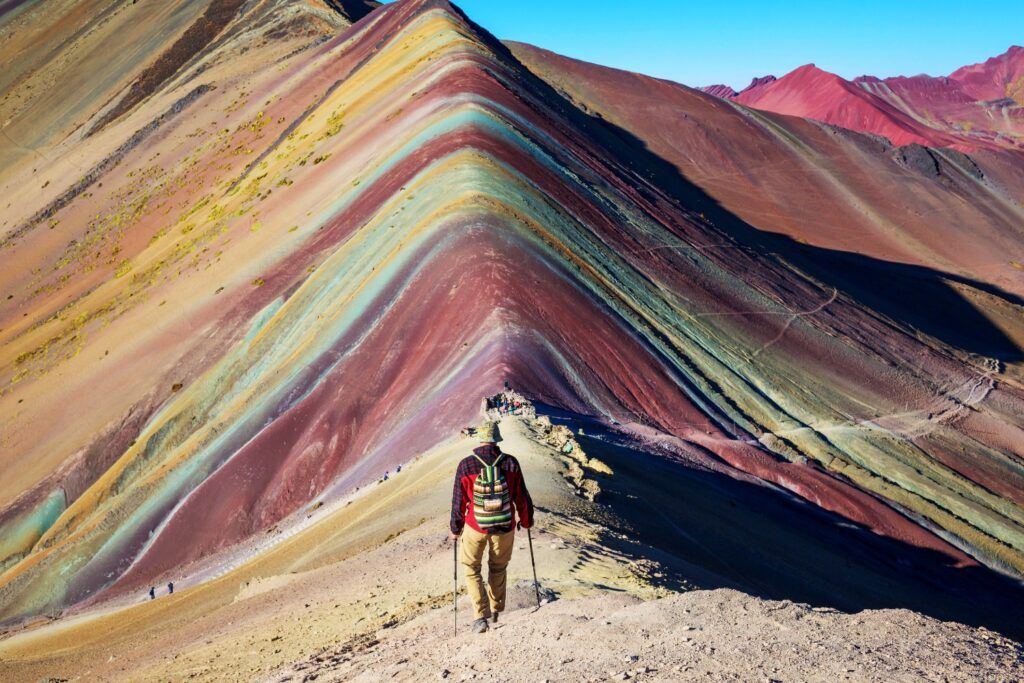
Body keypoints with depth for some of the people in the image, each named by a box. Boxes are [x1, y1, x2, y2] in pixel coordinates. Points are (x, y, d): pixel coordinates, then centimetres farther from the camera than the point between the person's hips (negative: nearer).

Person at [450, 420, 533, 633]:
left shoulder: (466, 465, -12)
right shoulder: (510, 463, -10)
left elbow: (459, 501, -5)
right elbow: (521, 496, -1)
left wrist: (455, 529, 8)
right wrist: (526, 520, 17)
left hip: (475, 527, -1)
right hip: (505, 527, 2)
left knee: (471, 569, 15)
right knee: (498, 568, 24)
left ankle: (481, 616, 5)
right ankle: (496, 610, 34)